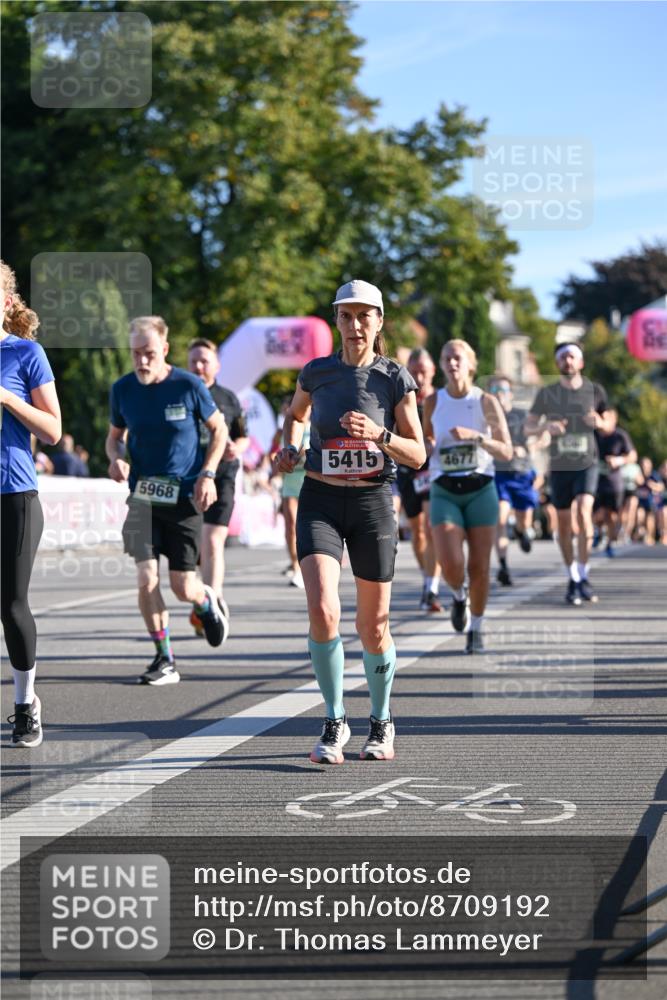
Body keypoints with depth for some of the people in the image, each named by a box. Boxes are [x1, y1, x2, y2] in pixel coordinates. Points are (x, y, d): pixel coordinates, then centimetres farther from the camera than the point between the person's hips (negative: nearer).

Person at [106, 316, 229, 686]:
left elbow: (219, 429, 4)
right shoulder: (122, 389, -1)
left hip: (184, 498, -2)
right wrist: (116, 457, -8)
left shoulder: (189, 385, -9)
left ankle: (206, 601, 37)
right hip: (142, 496, 2)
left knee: (183, 587, -2)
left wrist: (207, 474, -8)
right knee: (147, 579, -13)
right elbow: (114, 435, 15)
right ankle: (164, 660, 3)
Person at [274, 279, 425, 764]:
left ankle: (382, 722, 29)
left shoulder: (396, 378, -3)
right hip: (320, 501, 1)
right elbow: (295, 414, 24)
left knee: (373, 627, 6)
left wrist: (378, 434, -21)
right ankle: (335, 722, -2)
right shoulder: (316, 373, 2)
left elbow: (418, 455, -4)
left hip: (373, 503, -1)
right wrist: (290, 446, 4)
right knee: (324, 612, -19)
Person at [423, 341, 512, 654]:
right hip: (444, 490, 1)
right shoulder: (433, 402, 4)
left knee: (479, 566, -1)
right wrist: (427, 446, -4)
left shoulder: (486, 402, -3)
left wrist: (475, 436, -21)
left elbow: (506, 451, -7)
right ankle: (458, 596, 21)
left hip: (480, 489, -1)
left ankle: (476, 629, 19)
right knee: (451, 564, -15)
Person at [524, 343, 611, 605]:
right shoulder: (546, 393, 2)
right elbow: (528, 426, 5)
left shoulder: (595, 391, 3)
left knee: (584, 511, -20)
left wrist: (600, 423, -10)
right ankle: (572, 579, 18)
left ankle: (583, 576, -11)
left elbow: (608, 424, 14)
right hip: (559, 466, 1)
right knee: (564, 523, 4)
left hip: (587, 463, -1)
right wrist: (546, 426, -16)